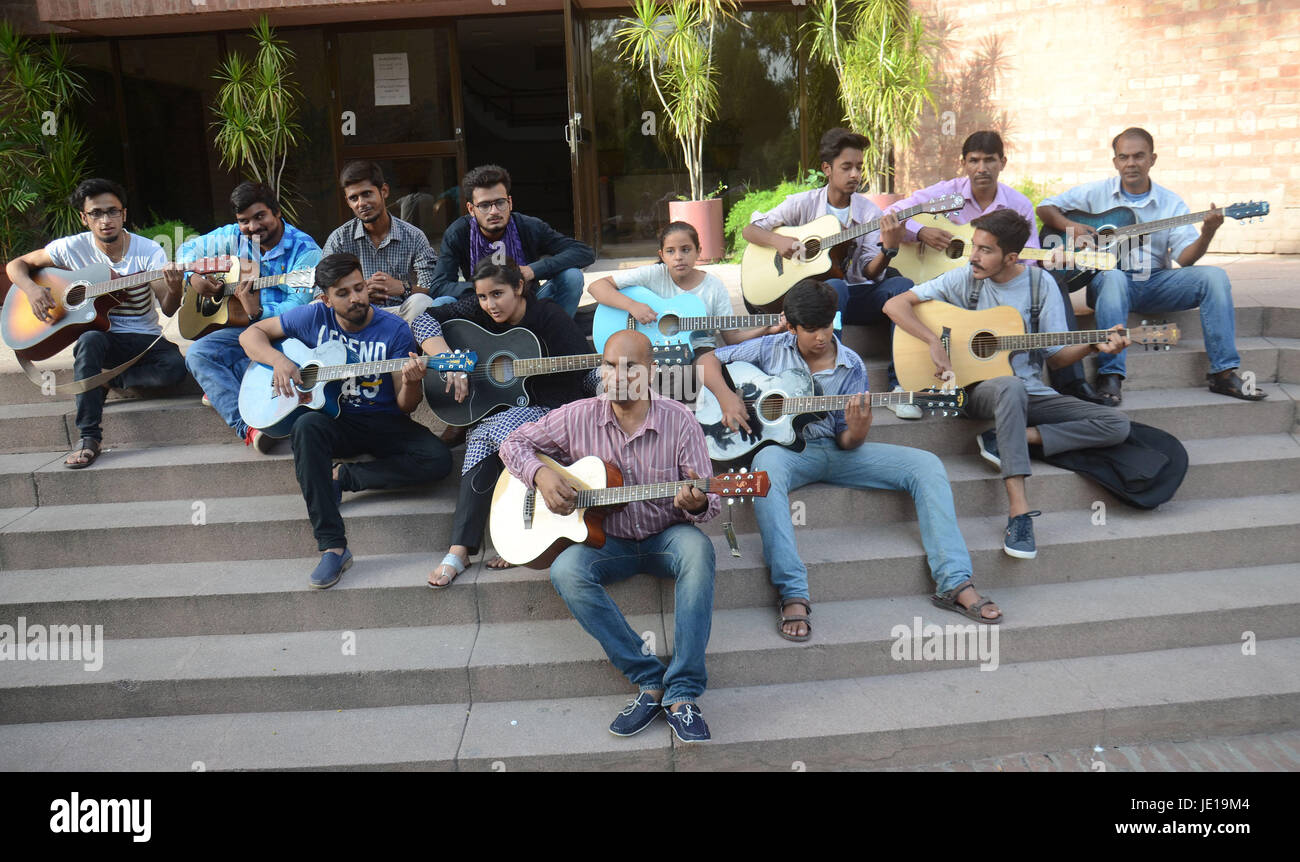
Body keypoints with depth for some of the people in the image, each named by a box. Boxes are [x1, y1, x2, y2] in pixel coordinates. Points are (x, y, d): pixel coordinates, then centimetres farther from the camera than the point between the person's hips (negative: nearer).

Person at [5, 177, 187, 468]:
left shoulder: (149, 251, -6)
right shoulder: (72, 248, -3)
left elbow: (169, 310, -12)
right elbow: (16, 264, 8)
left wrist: (174, 289, -34)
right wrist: (31, 289, -13)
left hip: (144, 339, 0)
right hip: (99, 334, 1)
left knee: (175, 368, -32)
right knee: (90, 340, -37)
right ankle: (89, 438, -33)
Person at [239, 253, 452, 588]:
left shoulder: (395, 329, -5)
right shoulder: (313, 318, 1)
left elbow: (406, 406, -6)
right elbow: (251, 334, 8)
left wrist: (411, 382, -30)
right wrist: (279, 360, -12)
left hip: (383, 423, 0)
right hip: (333, 420, 1)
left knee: (438, 460, -26)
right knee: (307, 427, -36)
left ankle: (340, 478, -15)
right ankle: (332, 545, -34)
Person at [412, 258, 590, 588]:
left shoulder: (548, 316, -8)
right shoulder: (478, 311, 2)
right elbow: (423, 321, -5)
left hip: (548, 410, -3)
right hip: (489, 410, 3)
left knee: (486, 435, -32)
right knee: (481, 439, -31)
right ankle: (460, 550, -29)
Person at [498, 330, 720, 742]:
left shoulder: (679, 421, -8)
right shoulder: (579, 417, -4)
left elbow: (707, 502, -8)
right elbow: (514, 443, 6)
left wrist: (695, 504, -33)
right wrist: (541, 475, -15)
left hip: (666, 537, -1)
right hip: (606, 539, 2)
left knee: (697, 548, -35)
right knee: (566, 570, -30)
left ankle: (682, 694, -31)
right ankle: (650, 681, -23)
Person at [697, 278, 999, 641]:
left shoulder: (851, 367, 2)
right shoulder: (771, 350, 0)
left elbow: (847, 443, 1)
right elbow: (708, 361, 4)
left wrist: (856, 431, -24)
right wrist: (726, 396, -15)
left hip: (836, 450, 3)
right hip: (785, 447, -3)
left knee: (926, 465, -15)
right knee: (767, 465, -42)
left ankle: (954, 583, -15)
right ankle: (793, 594, -40)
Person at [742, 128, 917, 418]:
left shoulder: (869, 212, 4)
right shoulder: (803, 204, 2)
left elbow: (870, 273, -4)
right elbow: (750, 230, 5)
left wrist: (889, 249, -25)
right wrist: (778, 241, -15)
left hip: (858, 297, 2)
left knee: (902, 285, -28)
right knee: (835, 287, -38)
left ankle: (899, 385, -30)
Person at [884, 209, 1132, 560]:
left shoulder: (1040, 284, 2)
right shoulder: (964, 279, -2)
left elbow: (1056, 356, 5)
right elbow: (895, 304, -9)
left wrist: (1093, 346, -14)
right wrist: (935, 343, -20)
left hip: (1032, 393, 4)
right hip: (977, 389, -3)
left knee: (1117, 425, -12)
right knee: (1011, 386, -40)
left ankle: (1005, 440, -18)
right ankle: (1019, 508, -43)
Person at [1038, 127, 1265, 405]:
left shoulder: (1171, 203, 8)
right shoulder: (1096, 193, 5)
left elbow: (1184, 257, -2)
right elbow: (1045, 207, 7)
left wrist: (1207, 234, -23)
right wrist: (1071, 228, -12)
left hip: (1155, 282, 3)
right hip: (1108, 277, -3)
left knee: (1213, 276, -21)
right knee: (1114, 278, -39)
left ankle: (1223, 372, -18)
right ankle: (1110, 375, -41)